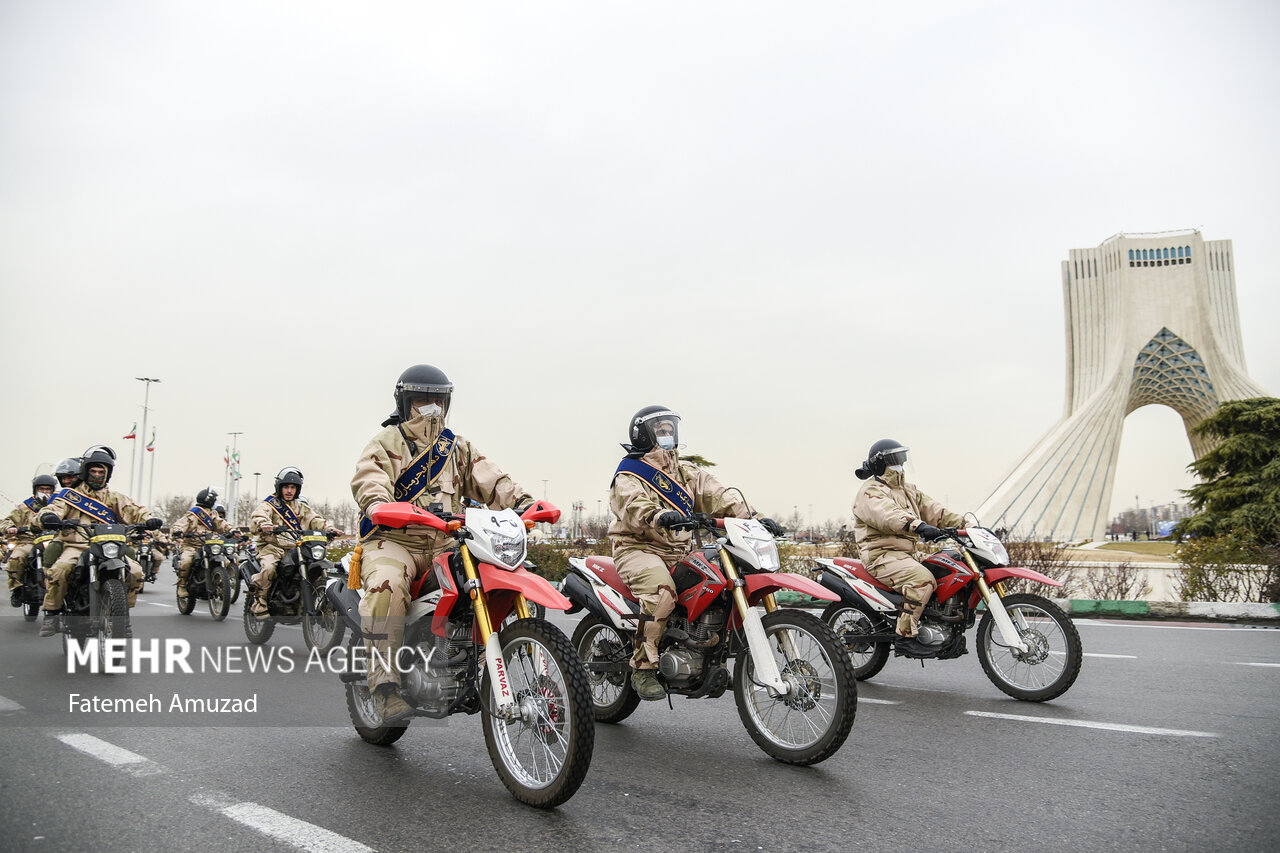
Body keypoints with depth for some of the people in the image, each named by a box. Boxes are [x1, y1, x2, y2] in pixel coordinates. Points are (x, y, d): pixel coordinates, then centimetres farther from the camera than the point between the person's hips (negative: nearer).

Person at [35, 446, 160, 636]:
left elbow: (133, 510, 5)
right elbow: (53, 508, -1)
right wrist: (48, 516, -27)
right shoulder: (70, 495, 15)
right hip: (76, 546, -2)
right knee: (58, 570, -33)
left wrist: (148, 519, -18)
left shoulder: (114, 498, 20)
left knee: (136, 572, -20)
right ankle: (51, 614, -13)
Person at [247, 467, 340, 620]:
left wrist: (330, 528, -11)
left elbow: (315, 519, 10)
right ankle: (259, 604, -18)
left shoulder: (302, 506, 22)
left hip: (297, 548, 4)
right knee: (268, 567, -33)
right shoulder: (270, 504, 7)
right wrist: (265, 525, -38)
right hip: (273, 546, -4)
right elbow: (257, 516, -13)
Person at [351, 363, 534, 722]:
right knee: (387, 586, -35)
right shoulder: (385, 443, 7)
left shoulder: (459, 448, 20)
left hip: (445, 545, 4)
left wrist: (522, 501, -12)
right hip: (393, 541, -4)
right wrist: (382, 508, -35)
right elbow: (367, 483, -11)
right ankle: (385, 682, -29)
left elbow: (490, 480, 8)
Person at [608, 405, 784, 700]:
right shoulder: (629, 475, 0)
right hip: (639, 550, -6)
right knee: (662, 590, -34)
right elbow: (635, 505, -23)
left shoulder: (684, 471, 20)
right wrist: (660, 516, -45)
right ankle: (643, 668, -25)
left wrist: (749, 516, -10)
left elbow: (715, 494, 6)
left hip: (679, 553, 7)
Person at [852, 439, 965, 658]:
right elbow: (888, 515, -29)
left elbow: (932, 509, 14)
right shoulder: (871, 493, -8)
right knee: (923, 579, -29)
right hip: (882, 555, -9)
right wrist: (918, 526, -44)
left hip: (904, 555, 9)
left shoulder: (908, 490, 22)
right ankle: (905, 637, -26)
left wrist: (964, 524, 1)